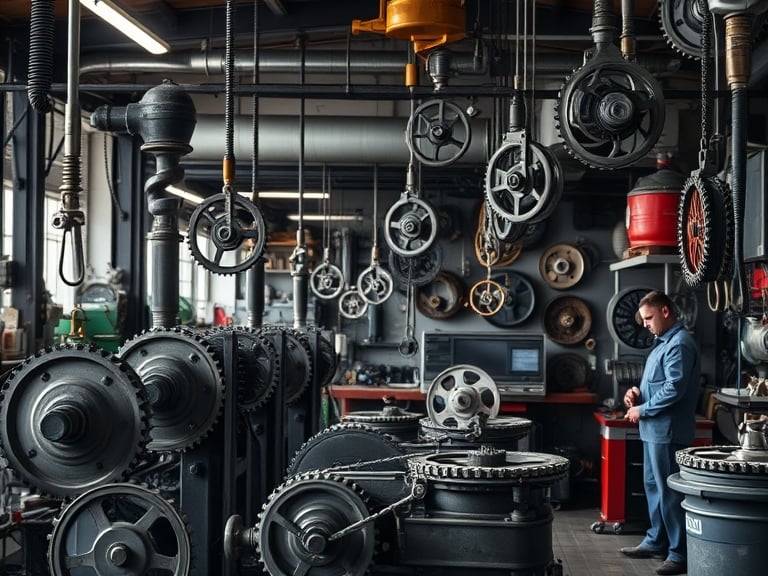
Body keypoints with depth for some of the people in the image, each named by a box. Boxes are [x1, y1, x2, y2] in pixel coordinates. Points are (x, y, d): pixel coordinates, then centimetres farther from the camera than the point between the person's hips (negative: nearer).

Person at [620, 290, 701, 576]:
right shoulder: (663, 342, 16)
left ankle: (680, 553, 0)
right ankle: (656, 541, 28)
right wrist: (638, 392, 5)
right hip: (655, 429, 11)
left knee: (670, 491, -6)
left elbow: (674, 389, -24)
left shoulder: (679, 344, -17)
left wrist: (642, 410, -14)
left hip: (668, 430, -11)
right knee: (654, 486, 17)